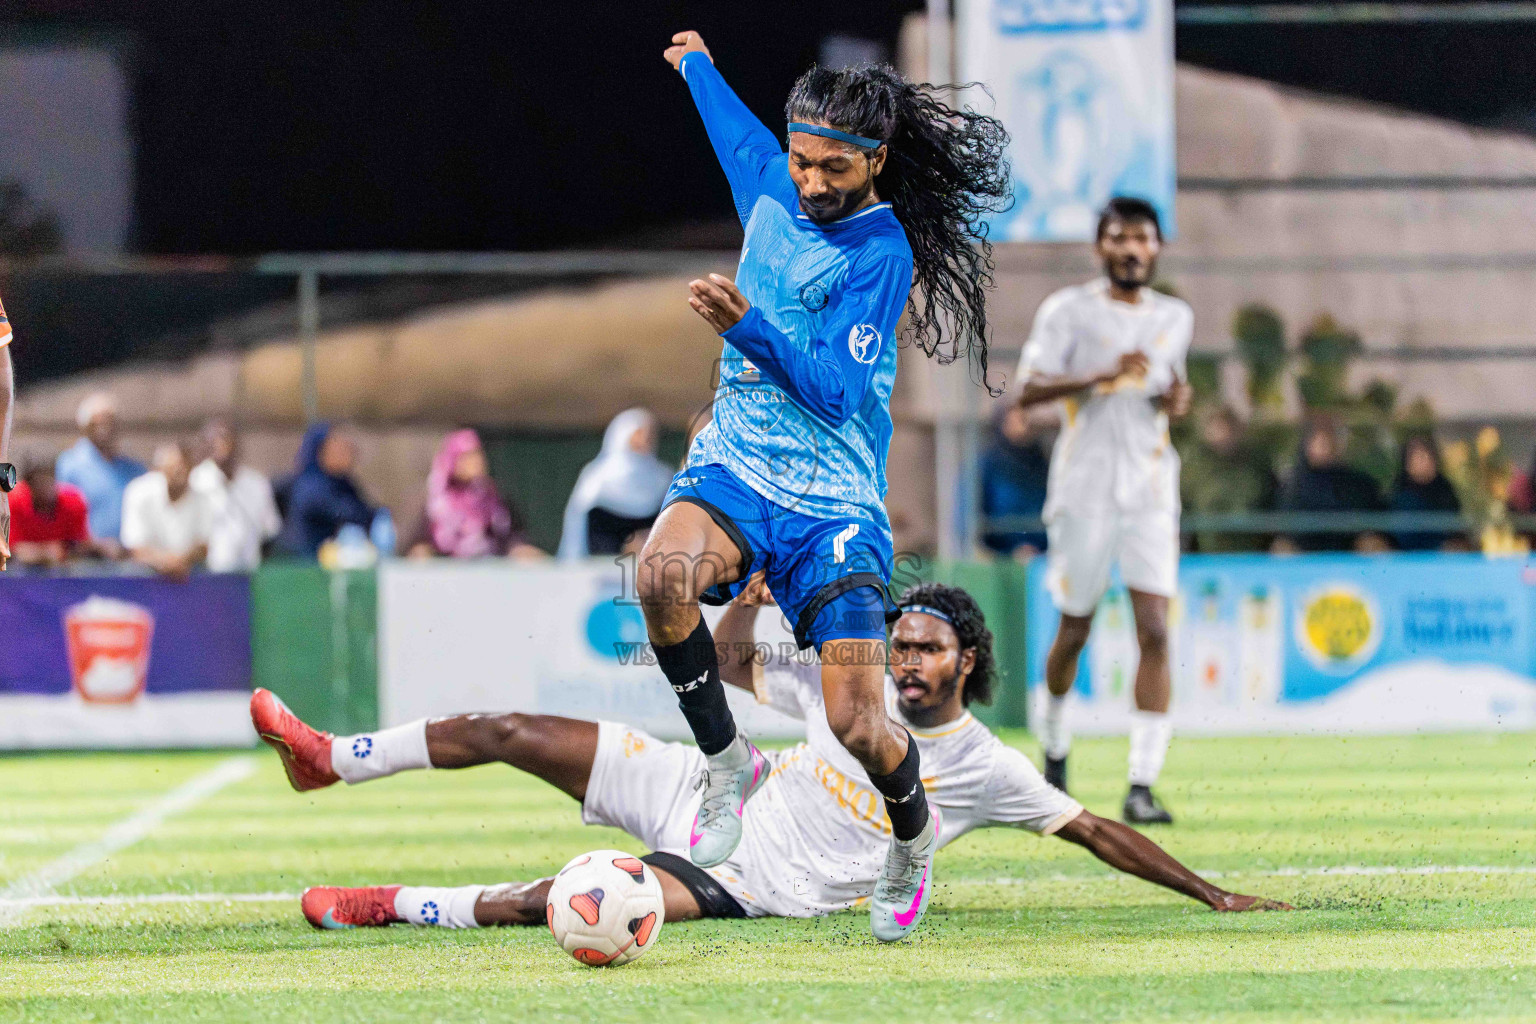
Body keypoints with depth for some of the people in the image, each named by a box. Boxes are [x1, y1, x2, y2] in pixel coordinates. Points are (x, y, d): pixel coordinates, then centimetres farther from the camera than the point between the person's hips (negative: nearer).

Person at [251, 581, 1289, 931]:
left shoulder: (987, 770, -10)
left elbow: (1098, 830, -9)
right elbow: (732, 669, 14)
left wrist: (1212, 894, -14)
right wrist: (754, 593, -6)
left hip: (754, 889, -5)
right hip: (704, 794, 5)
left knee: (555, 899, -28)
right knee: (504, 733, -1)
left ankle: (385, 906, -14)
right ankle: (330, 757, 14)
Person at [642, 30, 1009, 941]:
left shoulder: (881, 250, -11)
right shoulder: (772, 189, 7)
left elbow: (835, 389, -20)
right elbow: (737, 128, 33)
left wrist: (747, 325, -32)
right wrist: (696, 65, 50)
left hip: (832, 499, -5)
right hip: (734, 466, 5)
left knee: (857, 724, -11)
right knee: (663, 574, -31)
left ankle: (914, 832, 24)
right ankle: (727, 759, -9)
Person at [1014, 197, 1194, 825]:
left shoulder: (1175, 319, 12)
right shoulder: (1068, 311, -1)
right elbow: (1029, 390, -11)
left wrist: (1178, 402, 5)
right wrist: (1102, 375, -23)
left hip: (1150, 494, 2)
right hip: (1084, 490, -2)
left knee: (1155, 632, -12)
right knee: (1074, 632, 8)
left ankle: (1142, 786, -15)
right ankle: (1055, 745, 37)